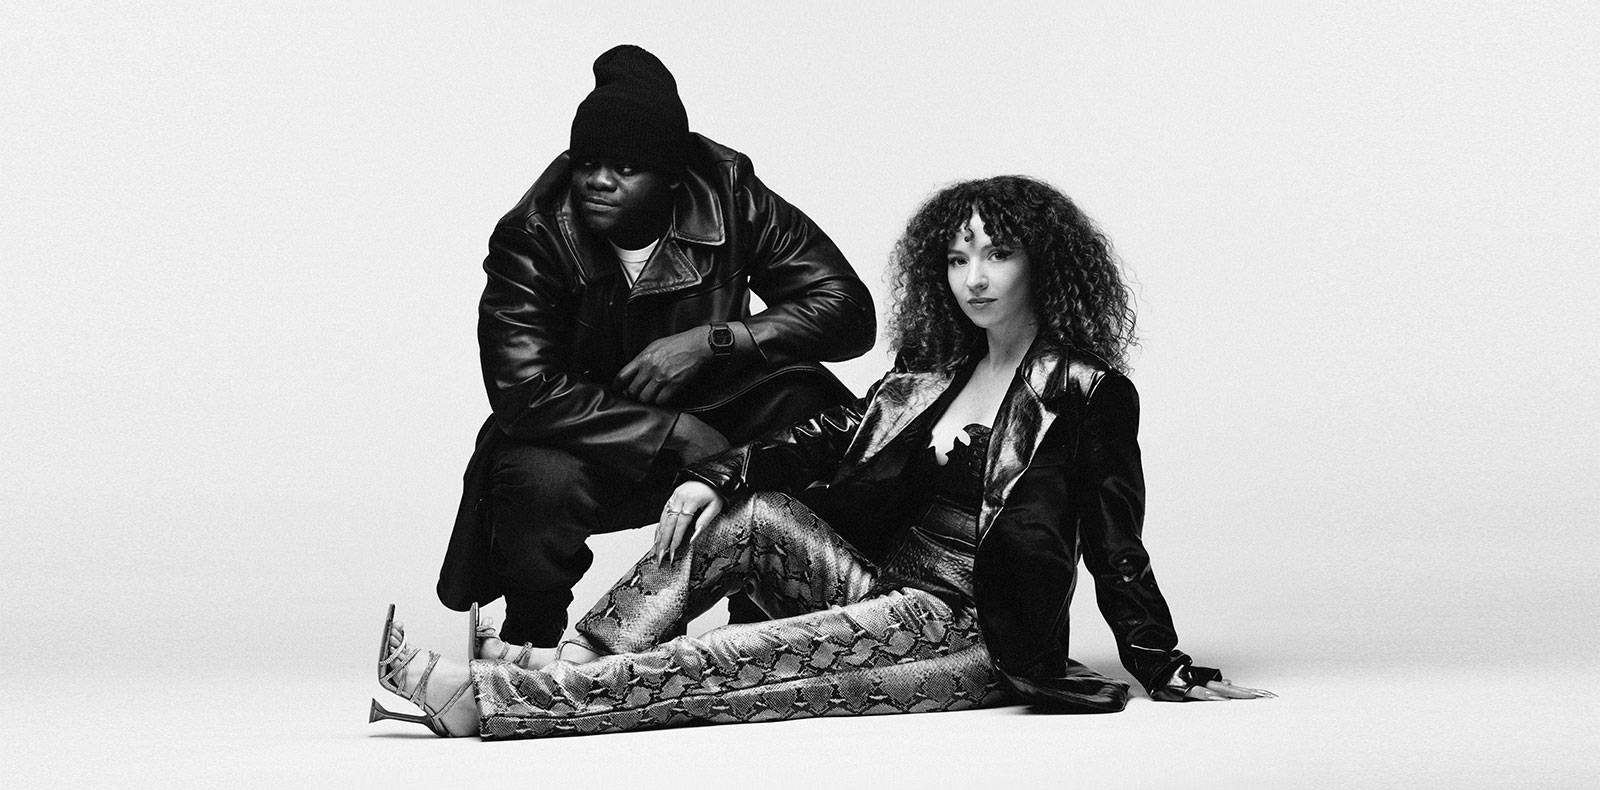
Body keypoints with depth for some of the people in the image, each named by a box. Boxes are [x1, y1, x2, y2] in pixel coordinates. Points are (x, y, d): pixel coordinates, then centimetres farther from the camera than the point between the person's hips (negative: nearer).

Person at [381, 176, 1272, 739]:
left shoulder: (1087, 392, -4)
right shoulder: (931, 377, 16)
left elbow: (1116, 549, -3)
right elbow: (825, 436, 7)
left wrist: (1170, 673, -4)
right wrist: (713, 476, -9)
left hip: (968, 636, -7)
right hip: (891, 591, 7)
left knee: (728, 661, -22)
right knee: (752, 512, -14)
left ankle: (482, 700, -29)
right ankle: (568, 668, -21)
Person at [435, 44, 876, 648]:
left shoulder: (729, 198, -13)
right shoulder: (530, 237, -18)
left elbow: (849, 309, -13)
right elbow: (525, 393, -28)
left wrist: (713, 341, -26)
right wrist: (682, 438, -31)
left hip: (707, 418, 2)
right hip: (589, 440, -2)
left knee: (806, 403, -26)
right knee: (538, 483, -36)